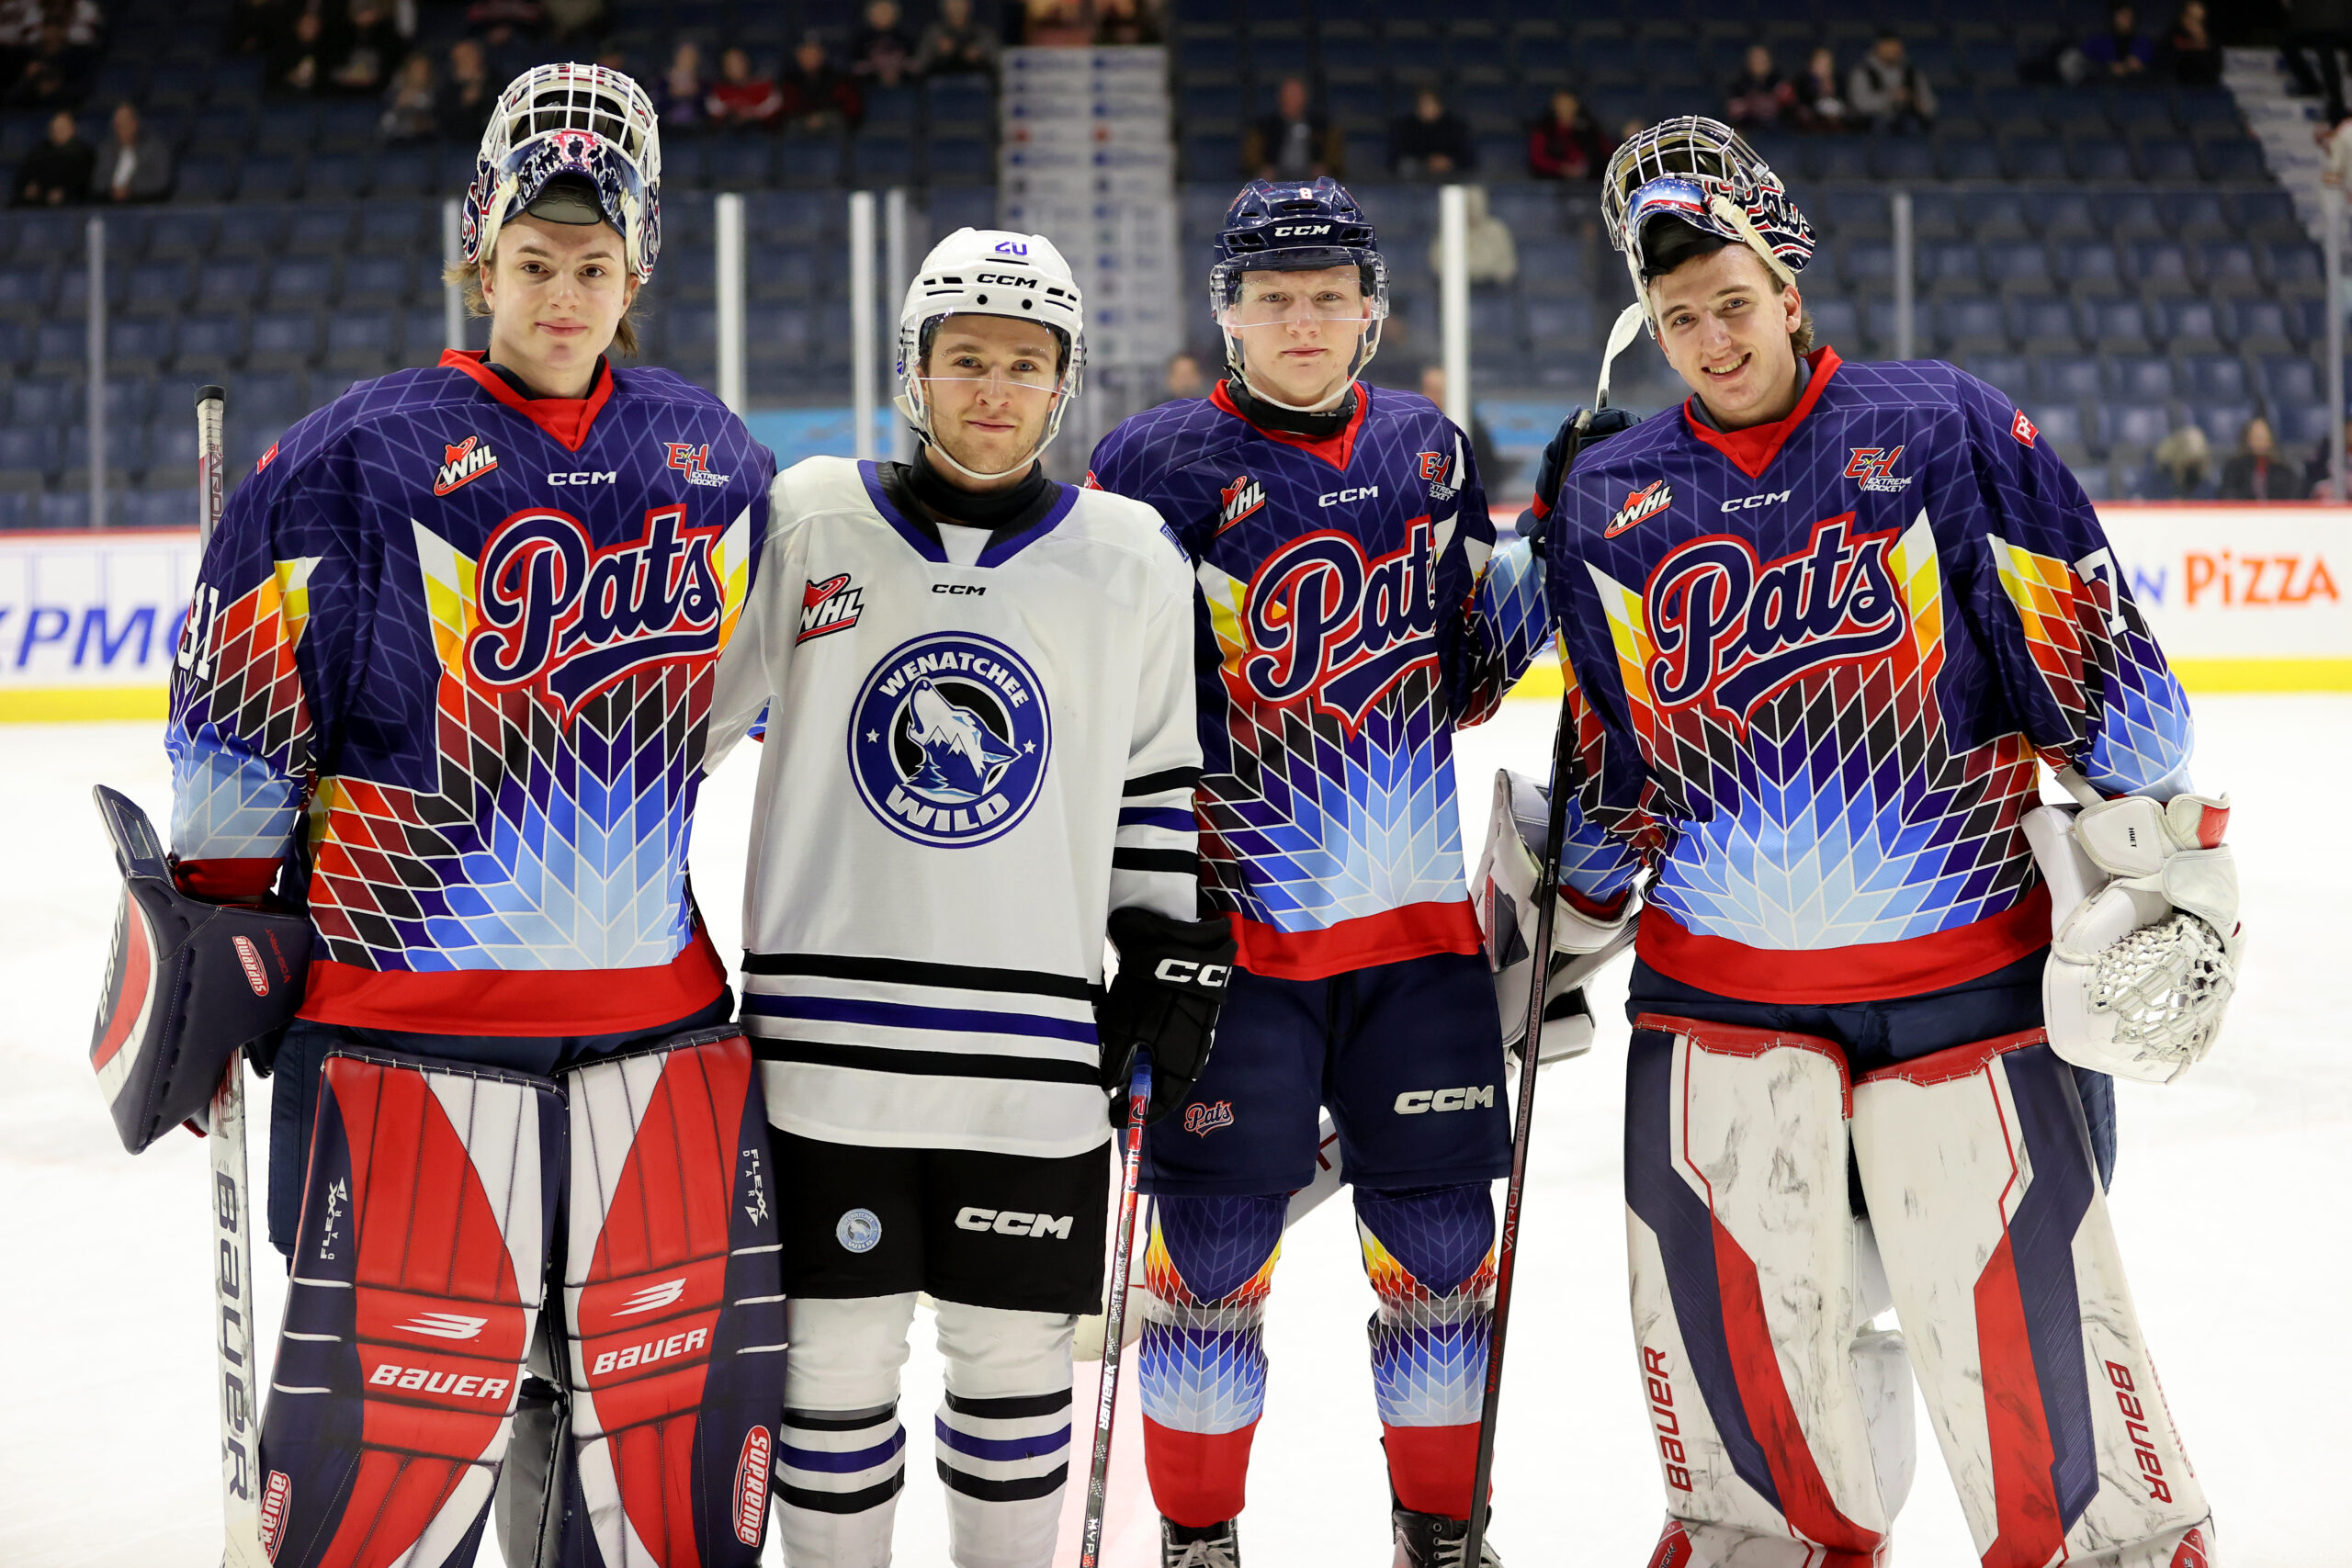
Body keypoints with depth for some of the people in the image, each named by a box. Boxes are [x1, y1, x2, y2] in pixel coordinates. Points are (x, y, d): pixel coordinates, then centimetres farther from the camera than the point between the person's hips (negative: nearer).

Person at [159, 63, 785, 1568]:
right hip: (406, 1016, -4)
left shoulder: (717, 462, 10)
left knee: (685, 1375, 9)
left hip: (664, 1016, 4)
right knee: (403, 1388, -1)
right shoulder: (358, 459, -5)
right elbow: (237, 726, -2)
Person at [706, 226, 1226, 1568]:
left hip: (1038, 1051, 1)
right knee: (836, 1352, 5)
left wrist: (1174, 963, 9)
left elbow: (1164, 782, 13)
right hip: (828, 1041, -1)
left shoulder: (1134, 563, 6)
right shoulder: (806, 523, 2)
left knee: (1015, 1354, 8)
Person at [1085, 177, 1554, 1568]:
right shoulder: (1160, 464, -5)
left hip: (1416, 919, 4)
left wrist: (1528, 578, 0)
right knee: (1214, 1239, 1)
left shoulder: (1430, 448, 9)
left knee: (1442, 1237, 8)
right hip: (1234, 926, -4)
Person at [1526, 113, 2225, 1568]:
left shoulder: (1944, 429, -3)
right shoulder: (1607, 500, 6)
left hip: (1967, 965, -3)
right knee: (1732, 1317, 7)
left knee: (2019, 1310, -1)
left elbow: (2093, 657, -4)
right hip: (1717, 984, 3)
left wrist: (2159, 856, -9)